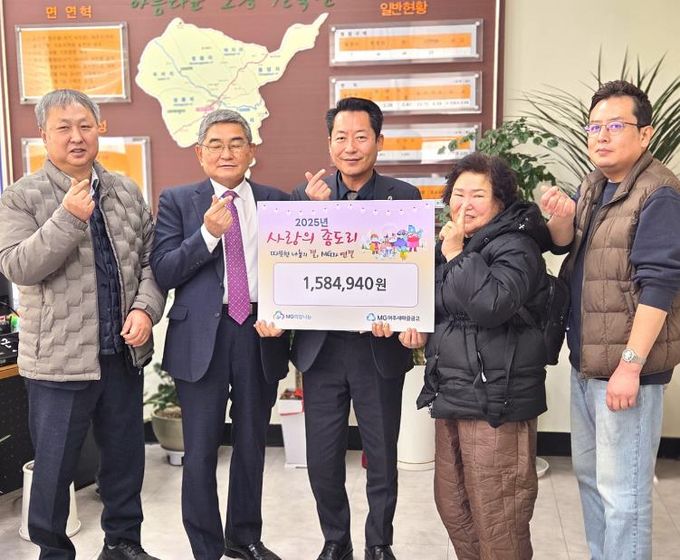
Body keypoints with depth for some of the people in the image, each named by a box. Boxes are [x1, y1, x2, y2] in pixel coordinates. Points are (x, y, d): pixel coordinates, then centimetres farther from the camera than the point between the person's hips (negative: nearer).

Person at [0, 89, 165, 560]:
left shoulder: (128, 192, 8)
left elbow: (151, 260, 8)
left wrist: (146, 309, -9)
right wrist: (69, 218, -25)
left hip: (125, 352, 4)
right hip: (59, 358, -4)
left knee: (126, 455, 16)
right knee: (54, 466, 8)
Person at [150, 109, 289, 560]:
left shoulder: (276, 201, 6)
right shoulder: (177, 202, 1)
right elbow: (163, 273, -7)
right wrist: (208, 233, -19)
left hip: (260, 332, 2)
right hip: (202, 336, -2)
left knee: (252, 444, 15)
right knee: (201, 451, 5)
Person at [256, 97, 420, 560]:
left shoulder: (404, 197, -1)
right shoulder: (306, 195, 3)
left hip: (379, 347, -1)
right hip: (321, 346, 2)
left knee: (382, 458, 12)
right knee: (323, 460, 10)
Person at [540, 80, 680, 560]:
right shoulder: (593, 185, 12)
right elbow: (564, 246, 18)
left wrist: (630, 364, -23)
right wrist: (562, 219, -5)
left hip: (626, 365, -9)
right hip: (587, 361, 9)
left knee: (621, 490, -2)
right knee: (589, 473, 20)